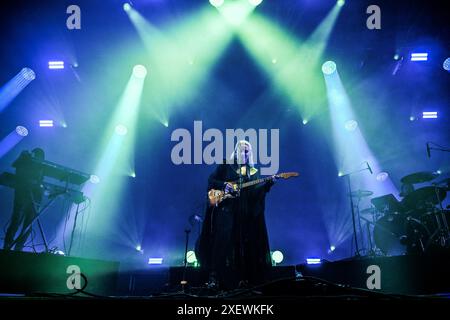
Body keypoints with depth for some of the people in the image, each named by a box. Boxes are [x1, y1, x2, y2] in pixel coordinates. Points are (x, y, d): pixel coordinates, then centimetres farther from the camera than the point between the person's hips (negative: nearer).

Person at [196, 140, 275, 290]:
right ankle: (214, 278, -9)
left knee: (245, 245, 2)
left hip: (246, 214, 3)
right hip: (226, 210, -3)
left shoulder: (253, 171, 15)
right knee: (222, 242, -10)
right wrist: (224, 185, -14)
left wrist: (268, 183, -14)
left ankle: (243, 278, 6)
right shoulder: (225, 166, 8)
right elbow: (211, 181, 4)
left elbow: (257, 190, 4)